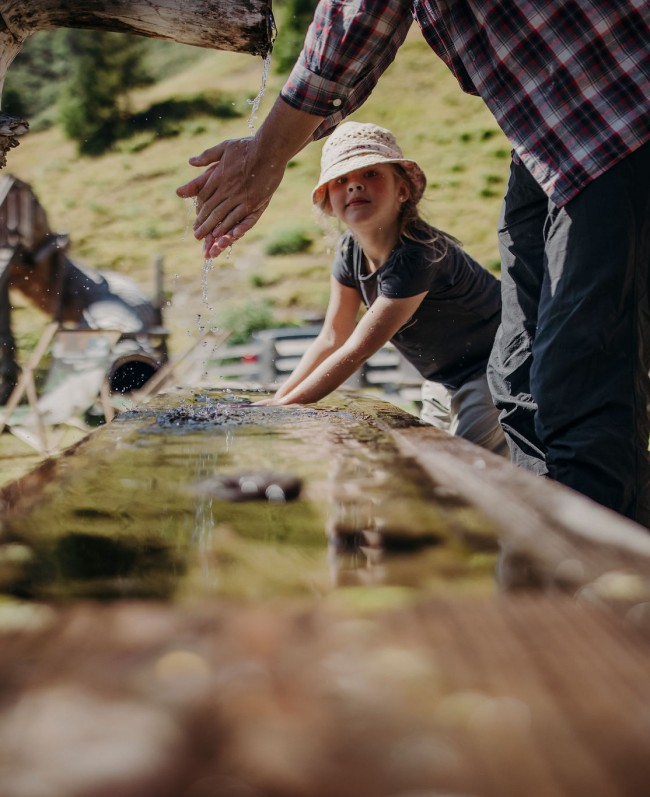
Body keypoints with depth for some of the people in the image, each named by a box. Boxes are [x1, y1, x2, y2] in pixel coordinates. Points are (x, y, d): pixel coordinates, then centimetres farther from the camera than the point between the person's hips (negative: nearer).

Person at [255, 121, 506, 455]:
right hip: (444, 384, 8)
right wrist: (276, 400, -8)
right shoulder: (350, 251, -6)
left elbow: (356, 351, -29)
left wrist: (283, 406, -26)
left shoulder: (416, 256, -31)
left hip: (493, 373, -8)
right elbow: (332, 339, 0)